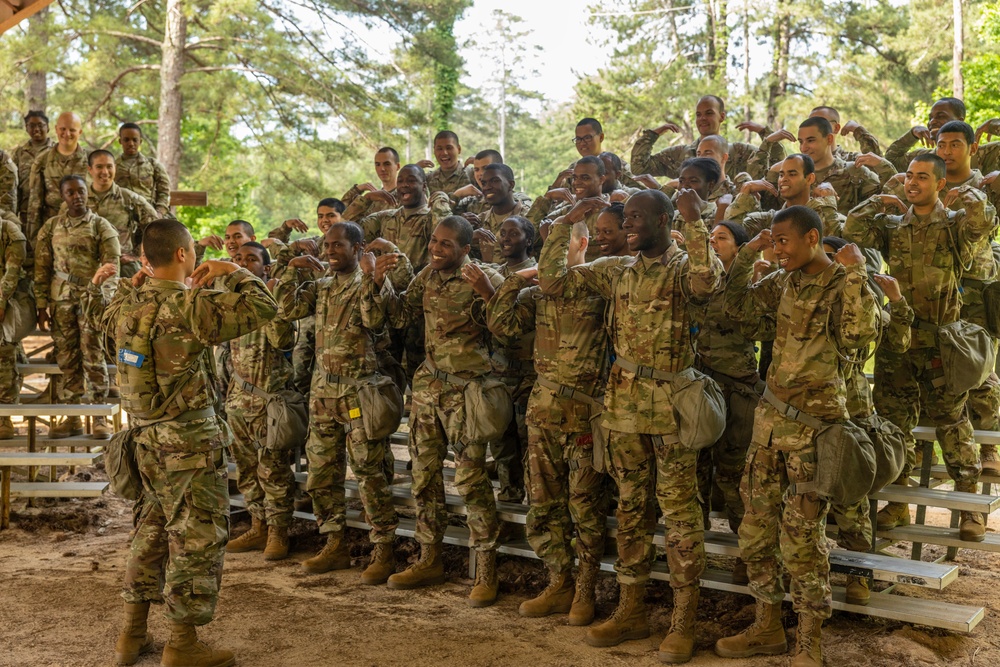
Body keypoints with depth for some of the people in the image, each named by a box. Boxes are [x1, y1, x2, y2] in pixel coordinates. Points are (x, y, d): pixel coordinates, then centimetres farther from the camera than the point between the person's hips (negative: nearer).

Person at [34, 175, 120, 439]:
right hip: (61, 300, 3)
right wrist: (42, 305, 4)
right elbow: (42, 269, 9)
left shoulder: (101, 226, 1)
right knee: (67, 359, 6)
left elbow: (111, 267, -3)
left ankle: (100, 418, 3)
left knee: (93, 358, -3)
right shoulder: (51, 227, 9)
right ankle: (72, 418, 12)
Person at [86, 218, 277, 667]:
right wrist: (233, 272, -5)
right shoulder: (191, 307, -18)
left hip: (147, 439, 8)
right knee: (198, 537, 3)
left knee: (153, 529, 20)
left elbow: (96, 314, 28)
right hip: (190, 441, -8)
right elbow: (263, 308, -17)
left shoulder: (127, 305, 4)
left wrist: (132, 283, 24)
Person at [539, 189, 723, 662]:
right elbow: (551, 280, 9)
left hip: (671, 403, -5)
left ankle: (683, 621, 11)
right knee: (631, 508, 13)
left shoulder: (684, 266, -4)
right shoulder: (615, 270, 11)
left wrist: (693, 219, -20)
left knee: (679, 511, 0)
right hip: (624, 402, 5)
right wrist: (564, 226, 4)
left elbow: (706, 282, -28)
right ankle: (631, 610, 24)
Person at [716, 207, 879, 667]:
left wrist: (854, 273, -26)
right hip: (771, 417, 7)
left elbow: (859, 336, -27)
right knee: (756, 527, 11)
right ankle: (768, 628, 27)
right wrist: (747, 254, 4)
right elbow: (737, 308, 12)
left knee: (801, 537, -3)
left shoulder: (843, 285, -10)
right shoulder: (785, 281, 8)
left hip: (812, 426, -7)